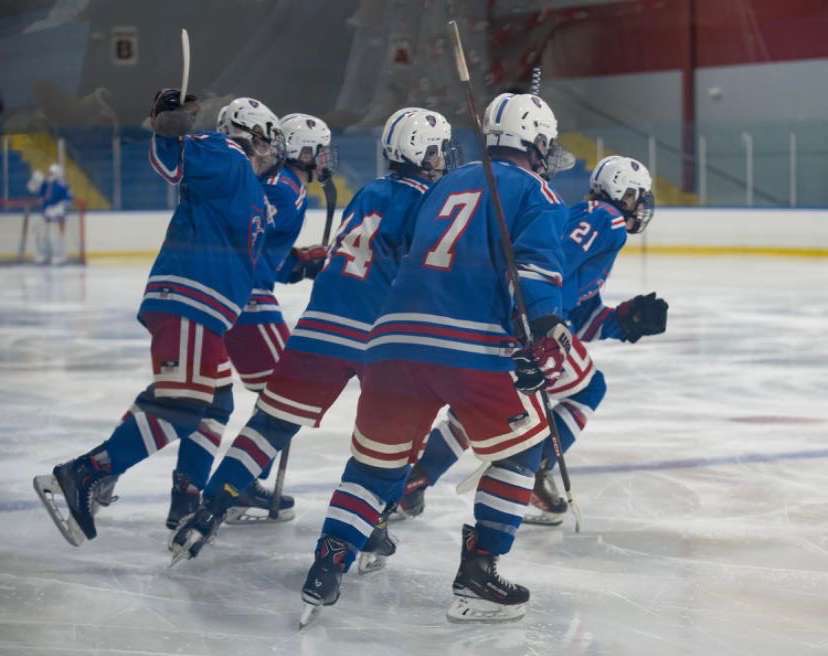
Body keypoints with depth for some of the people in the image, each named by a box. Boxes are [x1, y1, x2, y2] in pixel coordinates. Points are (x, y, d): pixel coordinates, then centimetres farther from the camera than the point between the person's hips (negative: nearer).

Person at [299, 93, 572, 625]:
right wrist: (546, 339, -17)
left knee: (377, 458, 18)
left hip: (397, 338, 6)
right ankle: (477, 578, 9)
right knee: (521, 450, 14)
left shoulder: (450, 184, 27)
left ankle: (326, 571, 8)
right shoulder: (534, 194, 8)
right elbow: (535, 269, -9)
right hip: (474, 347, -5)